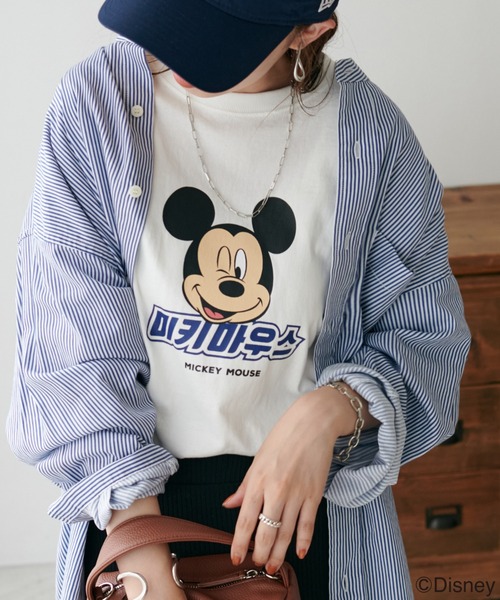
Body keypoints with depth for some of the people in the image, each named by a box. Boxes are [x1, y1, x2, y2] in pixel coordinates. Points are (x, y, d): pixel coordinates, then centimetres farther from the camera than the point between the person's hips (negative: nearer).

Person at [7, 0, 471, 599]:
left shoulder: (370, 131, -10)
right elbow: (73, 344, -16)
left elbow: (426, 336, -3)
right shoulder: (93, 102, -13)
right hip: (135, 497, 0)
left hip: (312, 502, 1)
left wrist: (332, 409, -24)